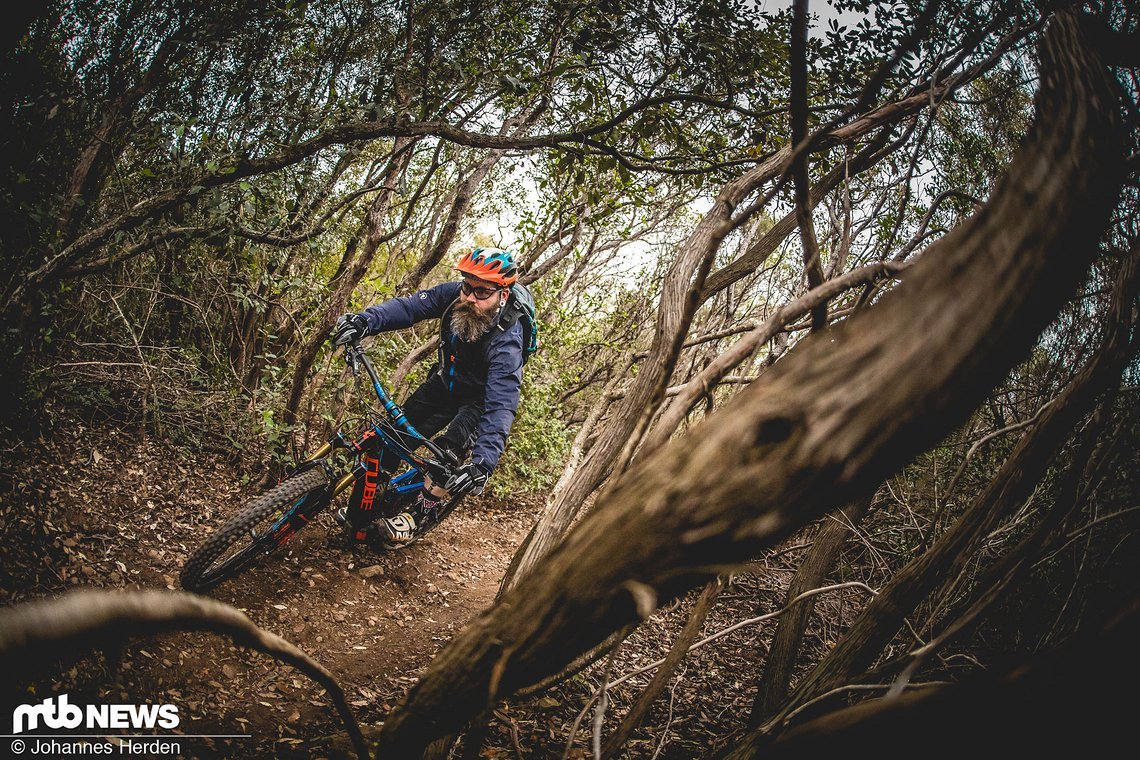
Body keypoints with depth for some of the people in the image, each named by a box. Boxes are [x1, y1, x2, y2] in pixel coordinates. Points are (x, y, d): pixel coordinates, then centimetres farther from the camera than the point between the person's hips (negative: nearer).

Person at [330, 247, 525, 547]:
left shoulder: (506, 343, -37)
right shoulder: (453, 295, -23)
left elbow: (500, 407, -46)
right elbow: (408, 306, -30)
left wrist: (483, 463, -60)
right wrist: (364, 321, -51)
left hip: (479, 398, -5)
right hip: (444, 381, 5)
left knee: (451, 448, -28)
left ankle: (420, 516, -4)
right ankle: (359, 515, 15)